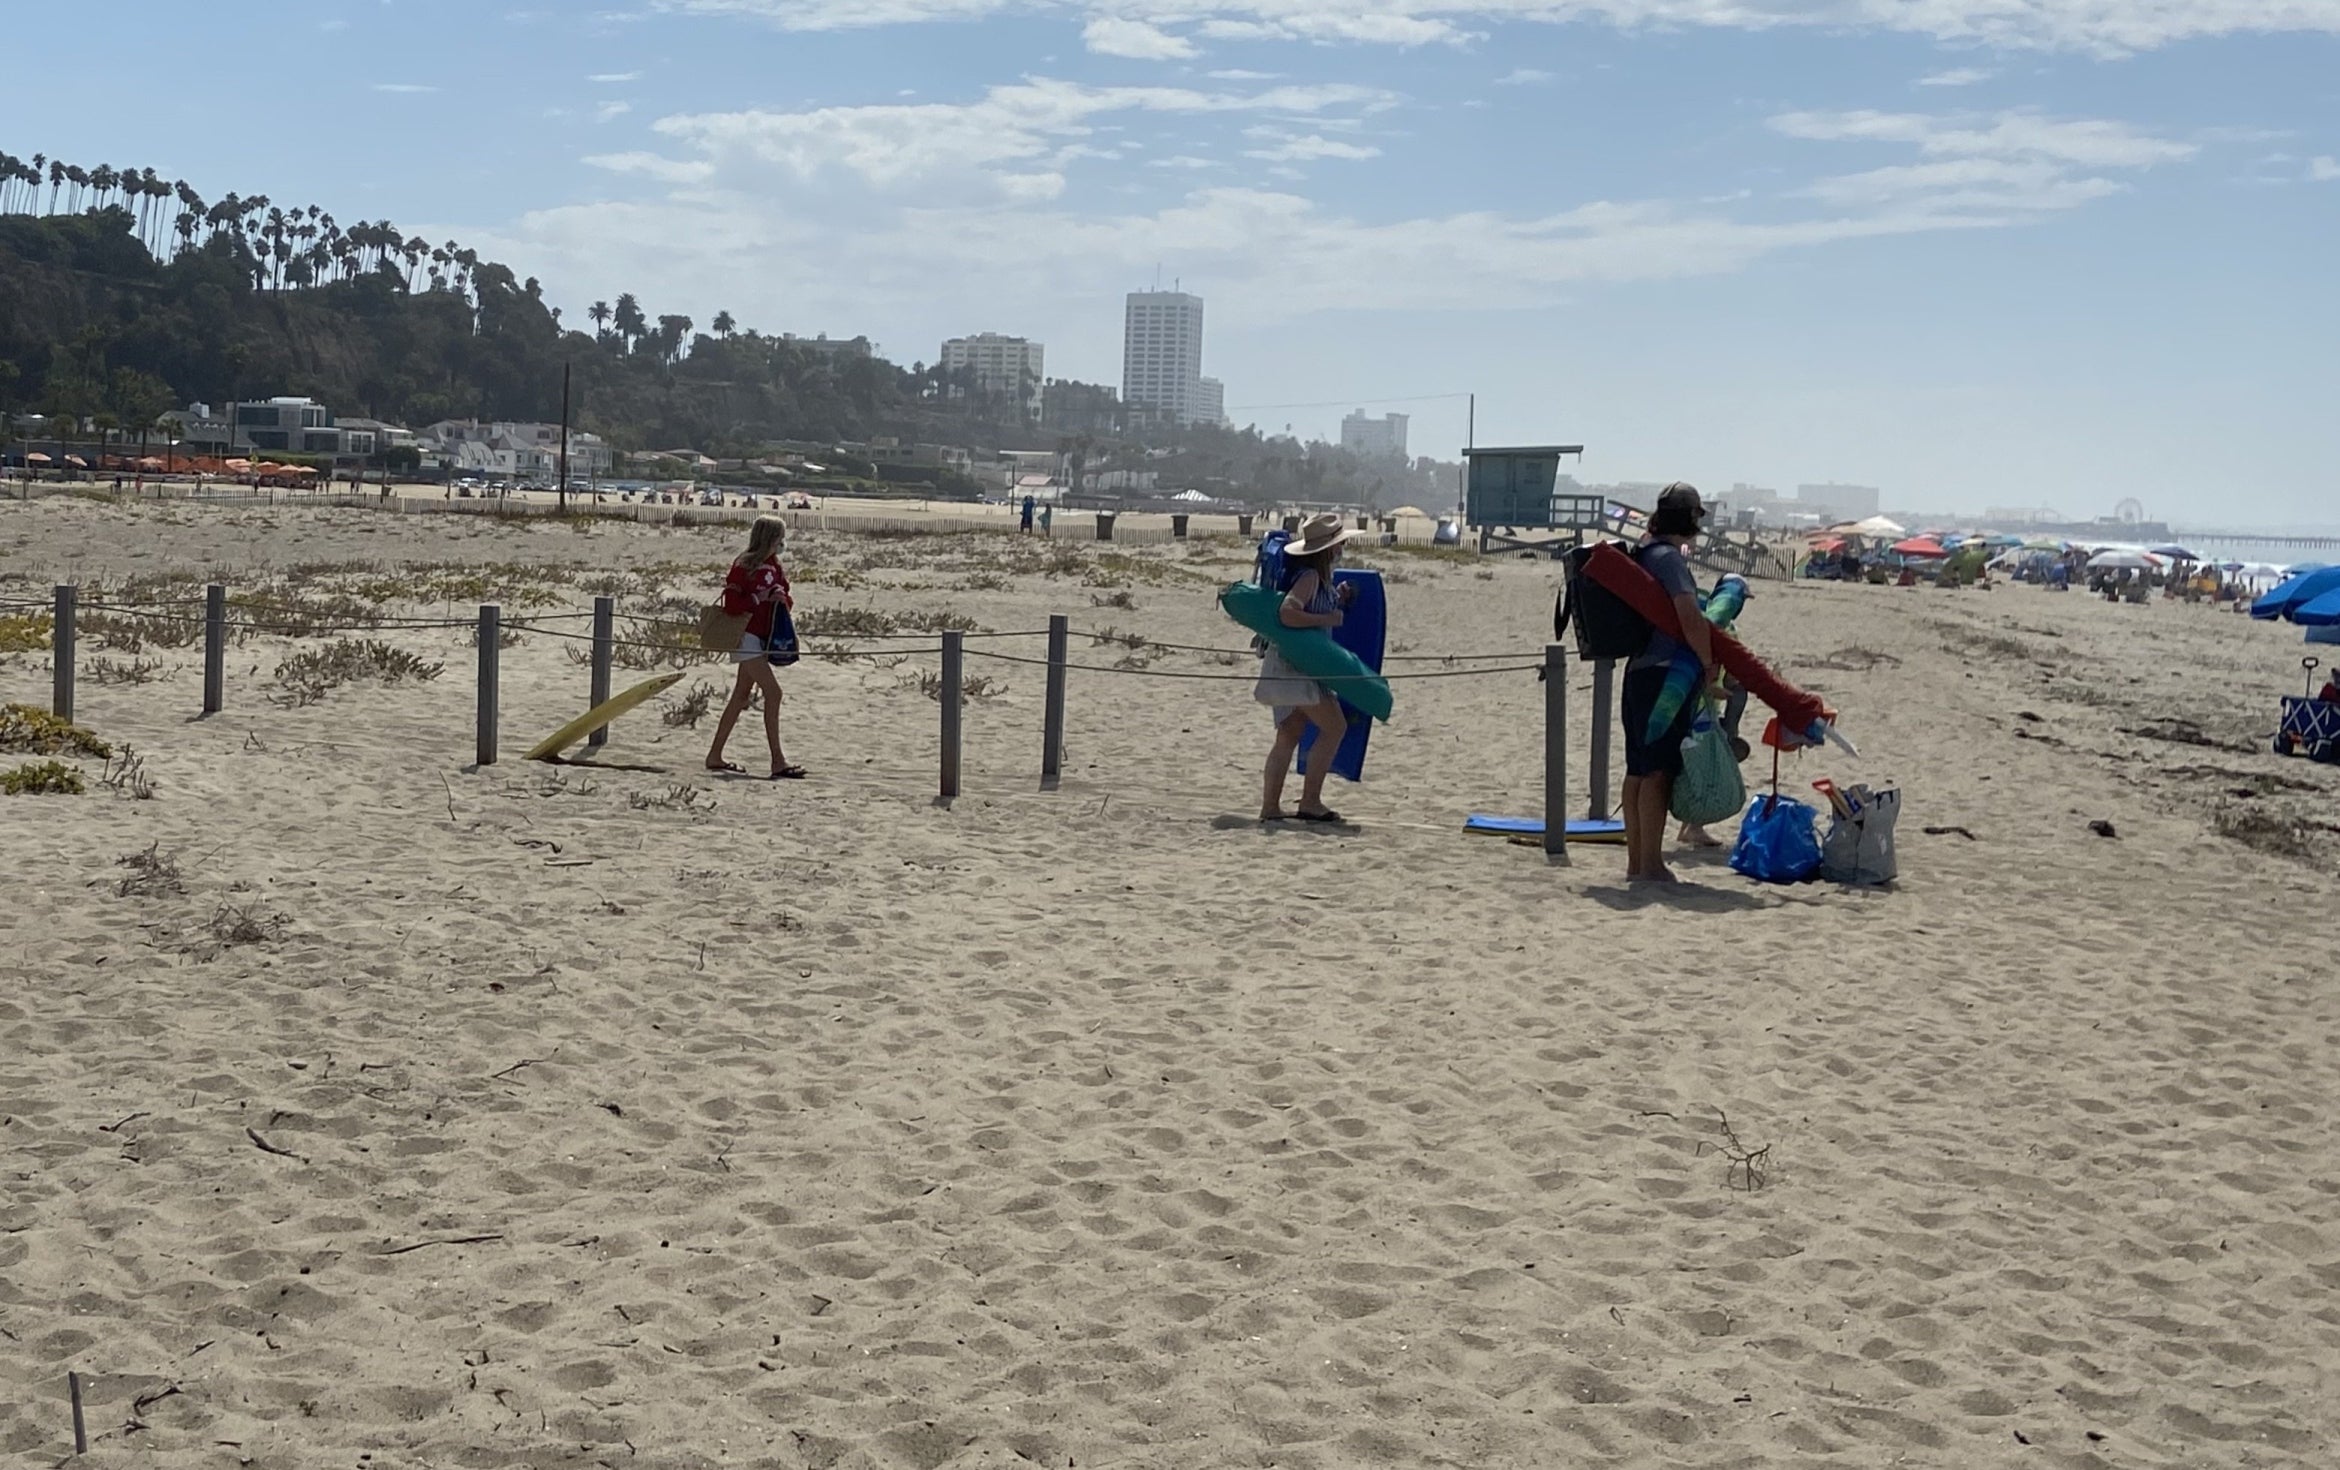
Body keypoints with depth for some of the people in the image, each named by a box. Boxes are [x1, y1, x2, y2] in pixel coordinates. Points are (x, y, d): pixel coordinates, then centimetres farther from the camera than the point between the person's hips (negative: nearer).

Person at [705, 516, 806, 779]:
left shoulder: (775, 566, 12)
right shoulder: (744, 565, -12)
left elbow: (786, 602, 16)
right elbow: (731, 604, -16)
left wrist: (783, 598, -5)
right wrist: (760, 598, -21)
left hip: (766, 637, 9)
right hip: (747, 636, -9)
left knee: (741, 696, 12)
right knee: (772, 691, -15)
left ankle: (715, 756, 19)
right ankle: (778, 762, -15)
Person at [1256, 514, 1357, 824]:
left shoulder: (1319, 577, 15)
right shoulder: (1309, 576, -16)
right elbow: (1288, 614, -28)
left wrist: (1338, 601, 11)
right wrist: (1328, 618, -21)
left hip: (1289, 666, 10)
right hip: (1293, 662, -10)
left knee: (1289, 734, 9)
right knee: (1334, 726, -7)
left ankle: (1270, 807, 10)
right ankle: (1310, 802, -7)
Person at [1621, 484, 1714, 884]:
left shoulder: (1641, 553, 14)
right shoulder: (1669, 558, -13)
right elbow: (1691, 619, -22)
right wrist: (1709, 664, -12)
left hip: (1638, 671, 9)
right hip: (1666, 675, -9)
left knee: (1638, 770, 11)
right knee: (1659, 771, -7)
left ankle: (1636, 861, 16)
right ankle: (1651, 864, -6)